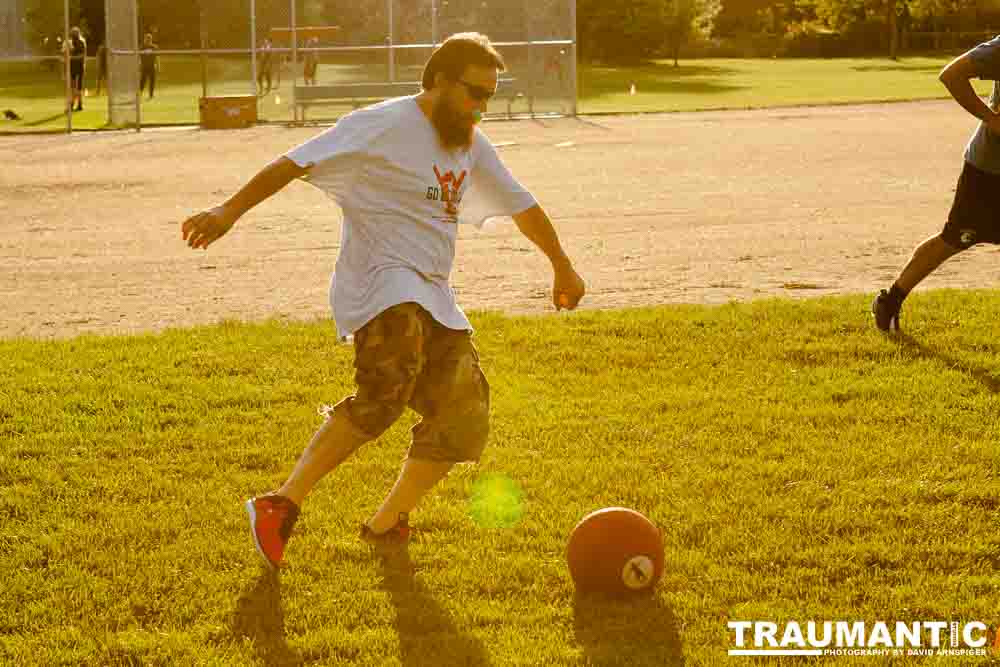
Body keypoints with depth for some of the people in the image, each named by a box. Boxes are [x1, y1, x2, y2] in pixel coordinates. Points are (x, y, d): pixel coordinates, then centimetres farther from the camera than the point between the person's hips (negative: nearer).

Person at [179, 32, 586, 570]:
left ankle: (386, 525, 18)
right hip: (381, 283, -9)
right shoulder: (382, 126, -8)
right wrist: (229, 212, -22)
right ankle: (280, 506, -28)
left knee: (463, 418, 2)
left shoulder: (470, 145, 16)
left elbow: (521, 206, 30)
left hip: (434, 297, 9)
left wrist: (562, 267, 40)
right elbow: (295, 164, -13)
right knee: (387, 389, -32)